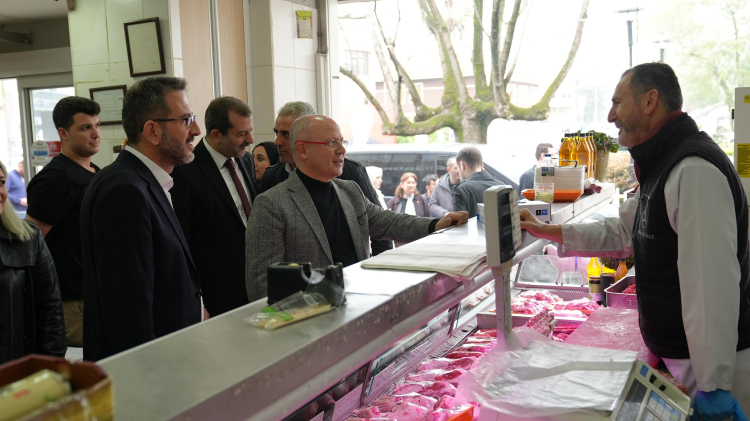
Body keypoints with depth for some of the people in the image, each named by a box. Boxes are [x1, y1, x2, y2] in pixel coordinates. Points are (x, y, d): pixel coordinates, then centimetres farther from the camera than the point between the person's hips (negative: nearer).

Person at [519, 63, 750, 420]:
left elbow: (714, 286, -27)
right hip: (674, 354, 10)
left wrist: (714, 388, -26)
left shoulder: (696, 172, -23)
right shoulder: (662, 167, 12)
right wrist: (547, 231, 15)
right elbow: (624, 231, 21)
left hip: (709, 361, -10)